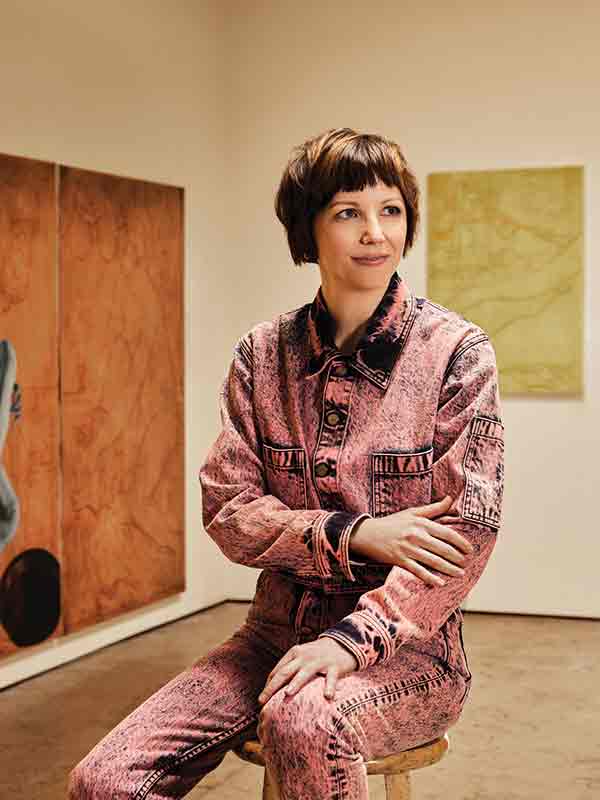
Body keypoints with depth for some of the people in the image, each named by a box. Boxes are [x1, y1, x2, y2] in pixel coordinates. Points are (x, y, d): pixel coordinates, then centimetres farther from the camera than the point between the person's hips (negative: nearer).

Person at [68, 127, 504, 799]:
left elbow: (469, 529, -10)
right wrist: (358, 533, -15)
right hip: (278, 631, 4)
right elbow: (227, 511, 1)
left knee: (302, 723, -37)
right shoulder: (262, 354, 4)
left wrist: (352, 639, -21)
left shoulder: (457, 352, -5)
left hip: (406, 644, -3)